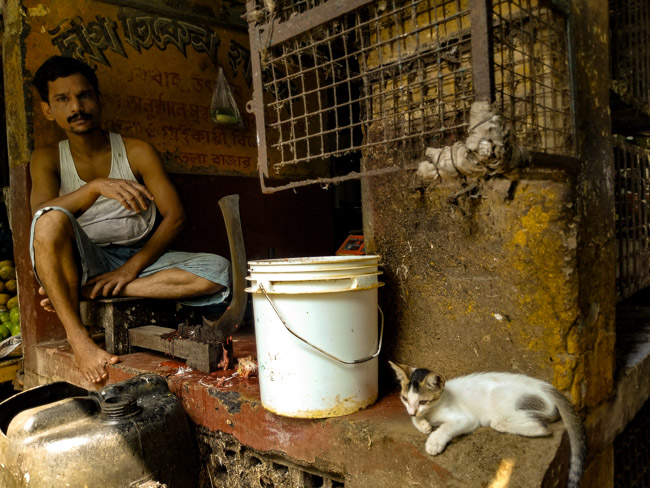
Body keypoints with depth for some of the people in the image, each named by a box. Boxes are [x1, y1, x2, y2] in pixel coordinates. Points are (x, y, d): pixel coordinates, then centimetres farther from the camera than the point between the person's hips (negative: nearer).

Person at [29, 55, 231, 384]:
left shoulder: (137, 152, 0)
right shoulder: (47, 159, 3)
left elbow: (175, 216, -5)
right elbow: (42, 214, -16)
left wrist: (132, 267, -16)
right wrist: (97, 187, -34)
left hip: (139, 260, 1)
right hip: (83, 263, -1)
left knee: (217, 271, -24)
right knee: (52, 221, -33)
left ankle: (89, 291, -22)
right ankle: (77, 337, -28)